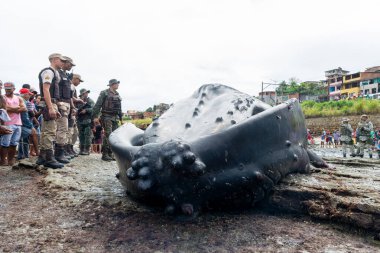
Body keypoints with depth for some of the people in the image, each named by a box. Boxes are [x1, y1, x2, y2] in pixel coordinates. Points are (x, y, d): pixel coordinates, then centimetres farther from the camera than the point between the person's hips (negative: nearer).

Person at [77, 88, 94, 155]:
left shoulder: (90, 101, 6)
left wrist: (86, 110, -16)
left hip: (88, 121, -4)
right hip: (80, 121, 4)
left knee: (87, 135, -7)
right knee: (81, 135, 6)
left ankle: (87, 150, -5)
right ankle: (81, 149, 12)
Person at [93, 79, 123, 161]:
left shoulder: (117, 95, 18)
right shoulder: (104, 93, -2)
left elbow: (119, 108, 24)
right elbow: (97, 105, -7)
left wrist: (121, 118, 20)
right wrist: (95, 116, -14)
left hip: (115, 118, 7)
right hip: (107, 117, -7)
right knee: (108, 135, -13)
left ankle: (110, 154, 12)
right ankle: (105, 154, -8)